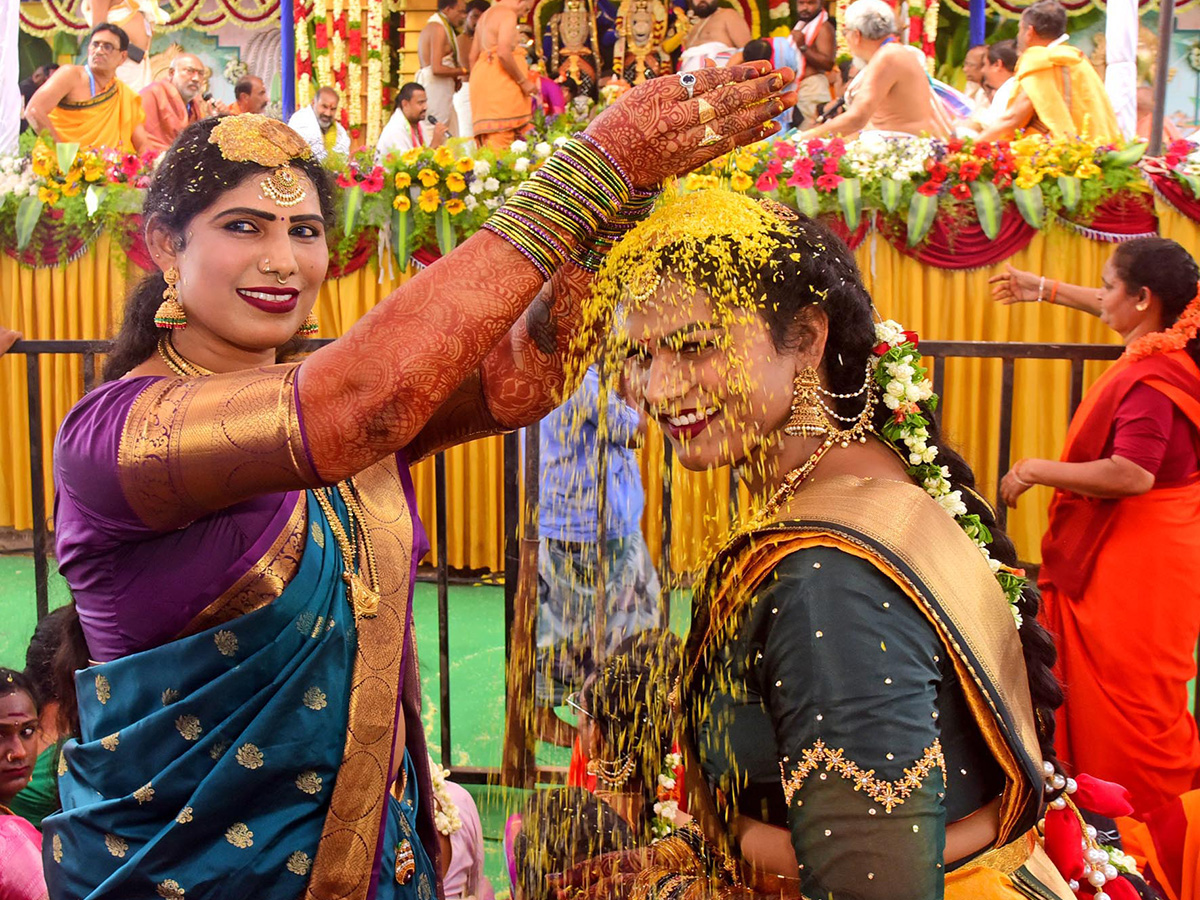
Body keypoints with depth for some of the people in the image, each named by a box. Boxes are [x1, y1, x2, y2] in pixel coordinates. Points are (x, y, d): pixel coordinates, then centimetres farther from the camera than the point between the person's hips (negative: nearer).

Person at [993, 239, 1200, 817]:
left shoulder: (1150, 378, -24)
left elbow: (1132, 474, -32)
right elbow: (1116, 311, 27)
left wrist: (1035, 471, -21)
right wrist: (1045, 289, 35)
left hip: (1130, 567, -10)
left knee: (1128, 705, -1)